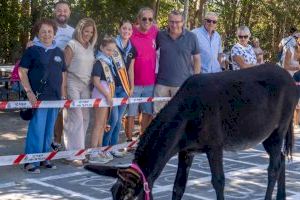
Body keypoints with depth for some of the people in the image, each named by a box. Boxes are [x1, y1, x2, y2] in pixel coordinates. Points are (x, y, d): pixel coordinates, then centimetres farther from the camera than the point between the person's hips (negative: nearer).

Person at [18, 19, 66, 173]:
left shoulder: (59, 52, 14)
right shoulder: (32, 50, -2)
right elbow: (22, 71, -5)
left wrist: (63, 94, 14)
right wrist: (29, 92, -13)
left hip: (55, 97, 6)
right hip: (38, 97, -5)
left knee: (49, 129, 11)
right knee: (37, 129, -8)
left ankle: (44, 158, 23)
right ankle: (31, 161, -1)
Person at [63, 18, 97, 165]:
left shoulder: (91, 47, 14)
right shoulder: (72, 45, -5)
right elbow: (64, 67, -7)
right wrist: (63, 89, -11)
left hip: (86, 86, 6)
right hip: (73, 84, -6)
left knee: (84, 118, 5)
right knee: (76, 119, -9)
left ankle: (79, 150, 13)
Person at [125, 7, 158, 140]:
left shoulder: (155, 31, 1)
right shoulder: (130, 34, -11)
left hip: (151, 82, 4)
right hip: (134, 83, -4)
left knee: (148, 113, 14)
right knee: (131, 114, 4)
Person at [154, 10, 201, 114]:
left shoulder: (191, 37, -2)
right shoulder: (160, 35, 2)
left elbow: (197, 59, 4)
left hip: (182, 84, -2)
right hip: (162, 83, 2)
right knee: (158, 113, 9)